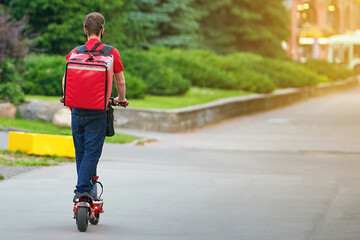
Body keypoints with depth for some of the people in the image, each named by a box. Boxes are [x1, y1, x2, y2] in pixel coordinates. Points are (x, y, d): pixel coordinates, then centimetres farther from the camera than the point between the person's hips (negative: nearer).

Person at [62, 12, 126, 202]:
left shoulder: (75, 52, 4)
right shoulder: (111, 52, -3)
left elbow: (65, 80, 4)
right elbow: (120, 82, 2)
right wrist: (121, 99, 21)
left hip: (77, 110, 3)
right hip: (97, 111, -3)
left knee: (80, 151, 13)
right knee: (92, 152, -1)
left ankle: (85, 189, 19)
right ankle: (82, 189, -9)